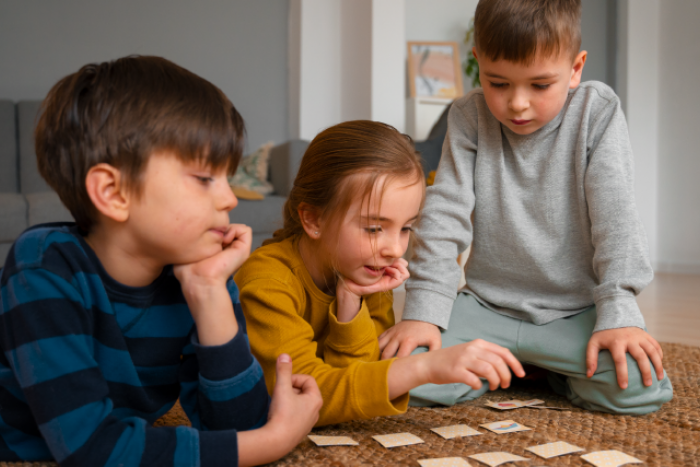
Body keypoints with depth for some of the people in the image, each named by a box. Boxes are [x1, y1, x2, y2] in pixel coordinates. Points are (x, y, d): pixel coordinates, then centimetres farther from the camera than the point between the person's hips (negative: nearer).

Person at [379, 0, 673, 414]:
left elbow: (616, 215, -11)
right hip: (488, 305, 1)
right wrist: (423, 311, -13)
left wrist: (618, 312, -20)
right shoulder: (469, 118, -3)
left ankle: (552, 372, 6)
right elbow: (445, 214, -6)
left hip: (575, 311, -1)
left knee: (639, 386, -27)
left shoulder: (598, 111, -6)